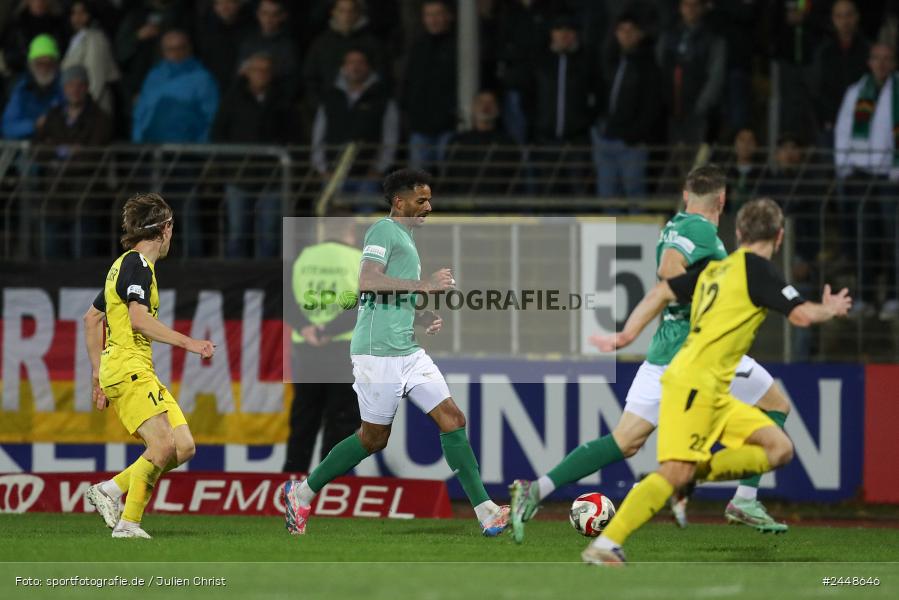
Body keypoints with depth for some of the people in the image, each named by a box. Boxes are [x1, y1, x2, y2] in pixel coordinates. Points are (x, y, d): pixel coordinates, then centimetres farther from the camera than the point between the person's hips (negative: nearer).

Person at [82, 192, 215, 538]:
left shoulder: (125, 264, 22)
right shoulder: (137, 263, -8)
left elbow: (92, 318, 29)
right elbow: (139, 319, -22)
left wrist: (98, 372, 28)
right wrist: (187, 343, -21)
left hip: (140, 373, 10)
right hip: (128, 370, -10)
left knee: (184, 447, 1)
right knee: (163, 444, -22)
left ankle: (110, 491, 3)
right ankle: (128, 522, -20)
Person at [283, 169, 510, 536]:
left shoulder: (407, 238, 21)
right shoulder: (384, 230, -8)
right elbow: (368, 281, -23)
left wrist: (422, 320, 13)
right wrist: (425, 285, -21)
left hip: (408, 350, 9)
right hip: (379, 351, -9)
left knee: (452, 419, -2)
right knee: (374, 437, 0)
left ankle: (486, 512, -7)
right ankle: (302, 493, 17)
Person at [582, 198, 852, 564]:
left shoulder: (716, 269, 19)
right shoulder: (756, 268, -6)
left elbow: (662, 292, 22)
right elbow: (801, 315, -12)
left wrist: (628, 335, 22)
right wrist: (830, 309, 8)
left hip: (714, 392, 9)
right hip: (695, 382, -9)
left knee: (779, 450, 4)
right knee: (676, 471, -19)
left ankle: (691, 478, -4)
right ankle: (605, 545, -24)